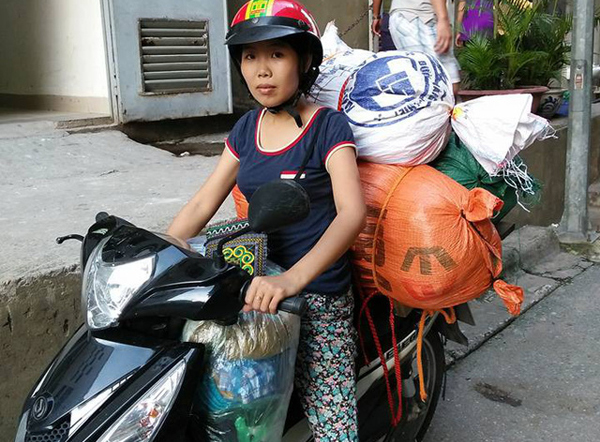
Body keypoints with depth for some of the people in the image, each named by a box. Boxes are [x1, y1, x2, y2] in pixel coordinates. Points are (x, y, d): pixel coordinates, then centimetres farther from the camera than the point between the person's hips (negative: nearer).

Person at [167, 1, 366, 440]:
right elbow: (202, 205, 9)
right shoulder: (247, 129, 9)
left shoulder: (329, 126, -9)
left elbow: (352, 213, -24)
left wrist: (293, 278, -39)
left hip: (318, 295, -5)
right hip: (259, 286, 5)